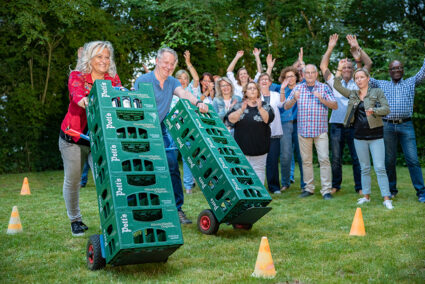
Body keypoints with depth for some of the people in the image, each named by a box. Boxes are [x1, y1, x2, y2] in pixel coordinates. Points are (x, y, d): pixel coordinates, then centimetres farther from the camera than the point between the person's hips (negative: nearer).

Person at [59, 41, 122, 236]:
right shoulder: (77, 77, -6)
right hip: (73, 138, -1)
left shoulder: (113, 80, 3)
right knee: (72, 180, 10)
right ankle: (75, 220, 30)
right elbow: (76, 93, -28)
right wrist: (84, 100, -52)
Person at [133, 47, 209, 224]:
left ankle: (177, 209, 6)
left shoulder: (172, 82, 10)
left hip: (162, 132, 5)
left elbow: (183, 93, -10)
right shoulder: (143, 81, -5)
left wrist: (198, 103, -31)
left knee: (172, 168, -2)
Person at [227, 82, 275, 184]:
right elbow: (231, 119, -6)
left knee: (259, 170, 2)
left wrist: (260, 108, -21)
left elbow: (268, 119, -9)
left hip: (259, 147, 0)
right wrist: (242, 109, -18)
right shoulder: (239, 106, 9)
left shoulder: (265, 106, 8)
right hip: (242, 146, 0)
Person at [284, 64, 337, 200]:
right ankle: (309, 188, 17)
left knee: (324, 159, -9)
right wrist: (294, 99, -14)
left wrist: (321, 99, -17)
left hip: (320, 130, -2)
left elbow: (335, 106, -2)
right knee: (306, 160, 7)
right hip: (303, 130, 2)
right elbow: (286, 106, 7)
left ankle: (326, 190, -5)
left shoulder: (324, 88, 4)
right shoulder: (298, 88, 10)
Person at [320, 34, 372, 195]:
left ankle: (359, 187, 8)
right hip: (336, 125, 1)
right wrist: (330, 48, -1)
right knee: (336, 158, 6)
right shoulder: (334, 83, 12)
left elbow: (368, 64, 2)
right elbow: (323, 67, 5)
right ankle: (335, 185, 17)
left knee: (357, 158, 1)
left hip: (354, 125, -1)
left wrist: (356, 48, -5)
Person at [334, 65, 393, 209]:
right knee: (364, 168, 10)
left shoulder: (377, 92, 2)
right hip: (359, 136, 4)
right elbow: (337, 85, 12)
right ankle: (366, 196, 18)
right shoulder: (353, 94, 13)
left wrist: (374, 110, -25)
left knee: (380, 168, -8)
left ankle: (386, 198, -7)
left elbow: (386, 109, -6)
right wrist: (339, 69, 3)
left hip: (375, 136, -4)